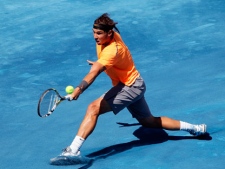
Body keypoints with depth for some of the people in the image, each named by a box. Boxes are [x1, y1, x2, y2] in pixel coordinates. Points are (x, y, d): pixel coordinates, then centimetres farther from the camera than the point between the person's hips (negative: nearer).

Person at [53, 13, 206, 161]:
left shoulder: (112, 51, -31)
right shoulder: (113, 35, -5)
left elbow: (93, 73, -47)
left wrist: (79, 89, -59)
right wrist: (100, 64, 11)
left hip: (130, 86, -10)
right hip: (135, 85, 10)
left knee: (93, 108, -25)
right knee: (149, 122, 23)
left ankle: (73, 150, -32)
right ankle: (195, 128, 32)